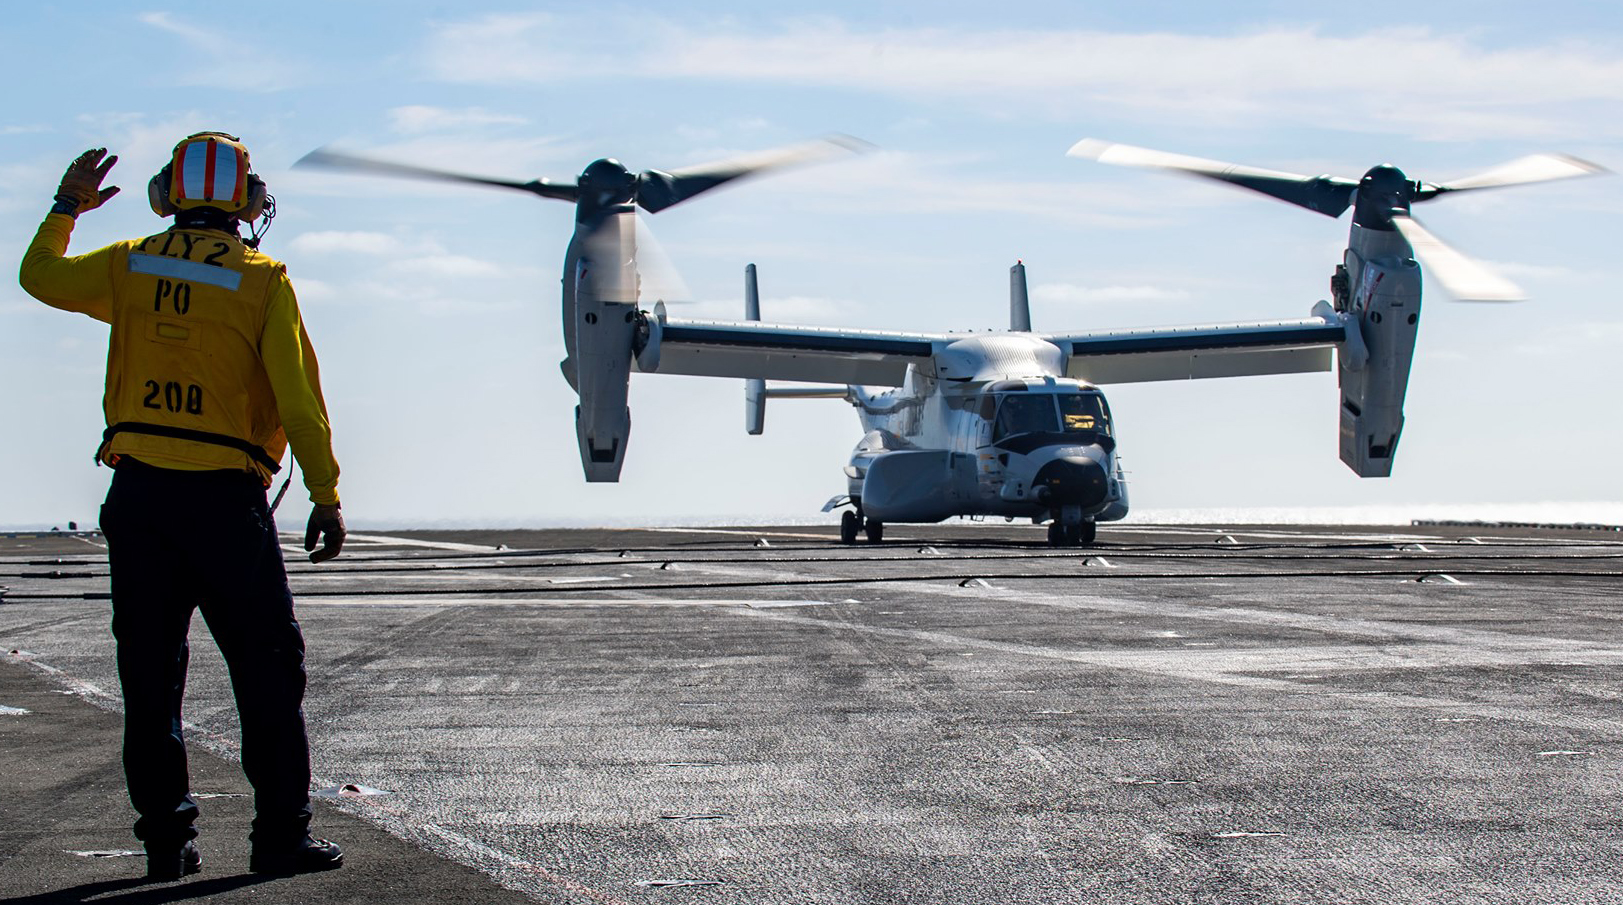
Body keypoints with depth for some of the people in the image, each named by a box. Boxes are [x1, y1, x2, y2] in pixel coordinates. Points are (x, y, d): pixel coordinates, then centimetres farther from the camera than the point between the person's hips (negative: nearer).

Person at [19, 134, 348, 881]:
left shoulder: (129, 265, 5)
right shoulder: (263, 281, -4)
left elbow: (40, 276, 21)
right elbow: (300, 403, -8)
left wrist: (66, 207, 35)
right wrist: (326, 499, -5)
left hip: (138, 492, 3)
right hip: (225, 499, -3)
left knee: (150, 674, 10)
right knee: (266, 668, 4)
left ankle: (166, 838, 12)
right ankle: (281, 834, 3)